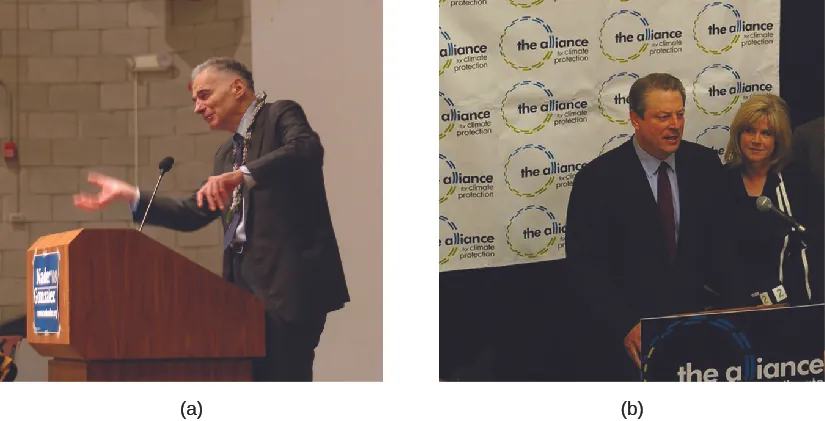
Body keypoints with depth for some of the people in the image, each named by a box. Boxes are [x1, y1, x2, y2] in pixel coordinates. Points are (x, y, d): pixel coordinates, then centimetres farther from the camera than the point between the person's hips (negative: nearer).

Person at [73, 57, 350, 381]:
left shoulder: (281, 115, 0)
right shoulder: (226, 153, 24)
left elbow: (307, 150, -21)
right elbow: (193, 213, 24)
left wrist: (243, 174, -33)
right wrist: (129, 195, 18)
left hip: (289, 281, -8)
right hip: (246, 285, 8)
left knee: (285, 380, -12)